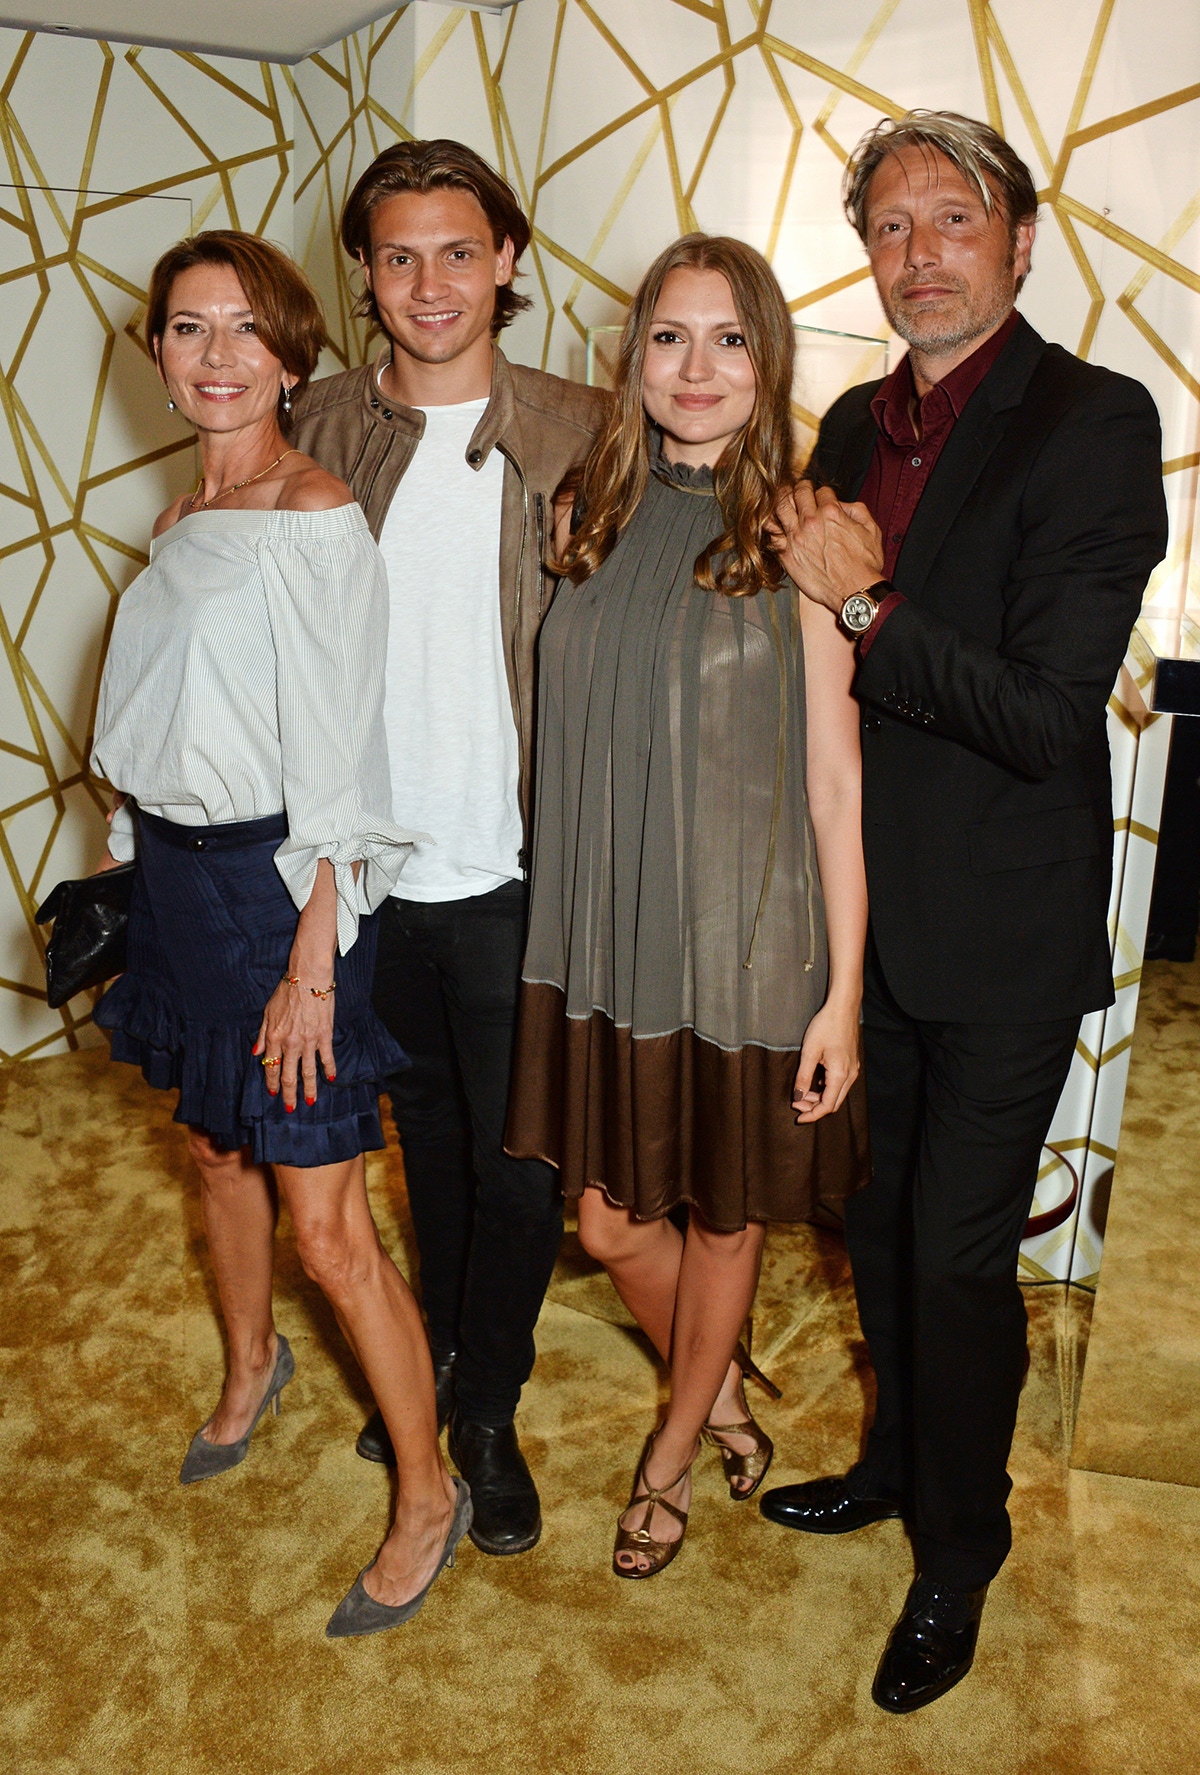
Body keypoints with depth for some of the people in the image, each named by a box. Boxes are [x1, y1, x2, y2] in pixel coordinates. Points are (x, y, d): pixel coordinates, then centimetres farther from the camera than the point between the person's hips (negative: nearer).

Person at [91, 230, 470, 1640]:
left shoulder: (317, 520, -15)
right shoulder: (181, 520, 10)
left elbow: (335, 760, -18)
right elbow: (166, 720, 14)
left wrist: (310, 965, -19)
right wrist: (139, 865, 13)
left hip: (279, 882, -8)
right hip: (177, 872, 8)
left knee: (329, 1227, -2)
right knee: (217, 1149, 24)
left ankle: (428, 1495, 18)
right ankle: (252, 1363, 51)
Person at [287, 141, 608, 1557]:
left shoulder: (581, 437, -5)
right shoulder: (320, 430, 2)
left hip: (517, 874, -2)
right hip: (377, 865, 3)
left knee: (520, 1162, 8)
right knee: (427, 1132, 21)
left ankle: (486, 1408, 32)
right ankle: (440, 1355, 45)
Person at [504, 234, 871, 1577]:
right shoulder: (588, 522, 3)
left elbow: (837, 786, -9)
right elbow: (573, 744, 10)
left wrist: (843, 992, -10)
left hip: (743, 946, -4)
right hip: (603, 939, 4)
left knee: (723, 1213, 16)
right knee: (611, 1219, 15)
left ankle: (676, 1448, 44)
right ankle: (720, 1390, 47)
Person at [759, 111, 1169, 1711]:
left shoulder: (1093, 423, -14)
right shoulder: (857, 425, 7)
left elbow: (1046, 715, -22)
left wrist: (864, 605, -21)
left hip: (1001, 933, -6)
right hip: (867, 905, 7)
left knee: (957, 1249, 5)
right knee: (879, 1218, 20)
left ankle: (959, 1549, 30)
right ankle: (899, 1460, 45)